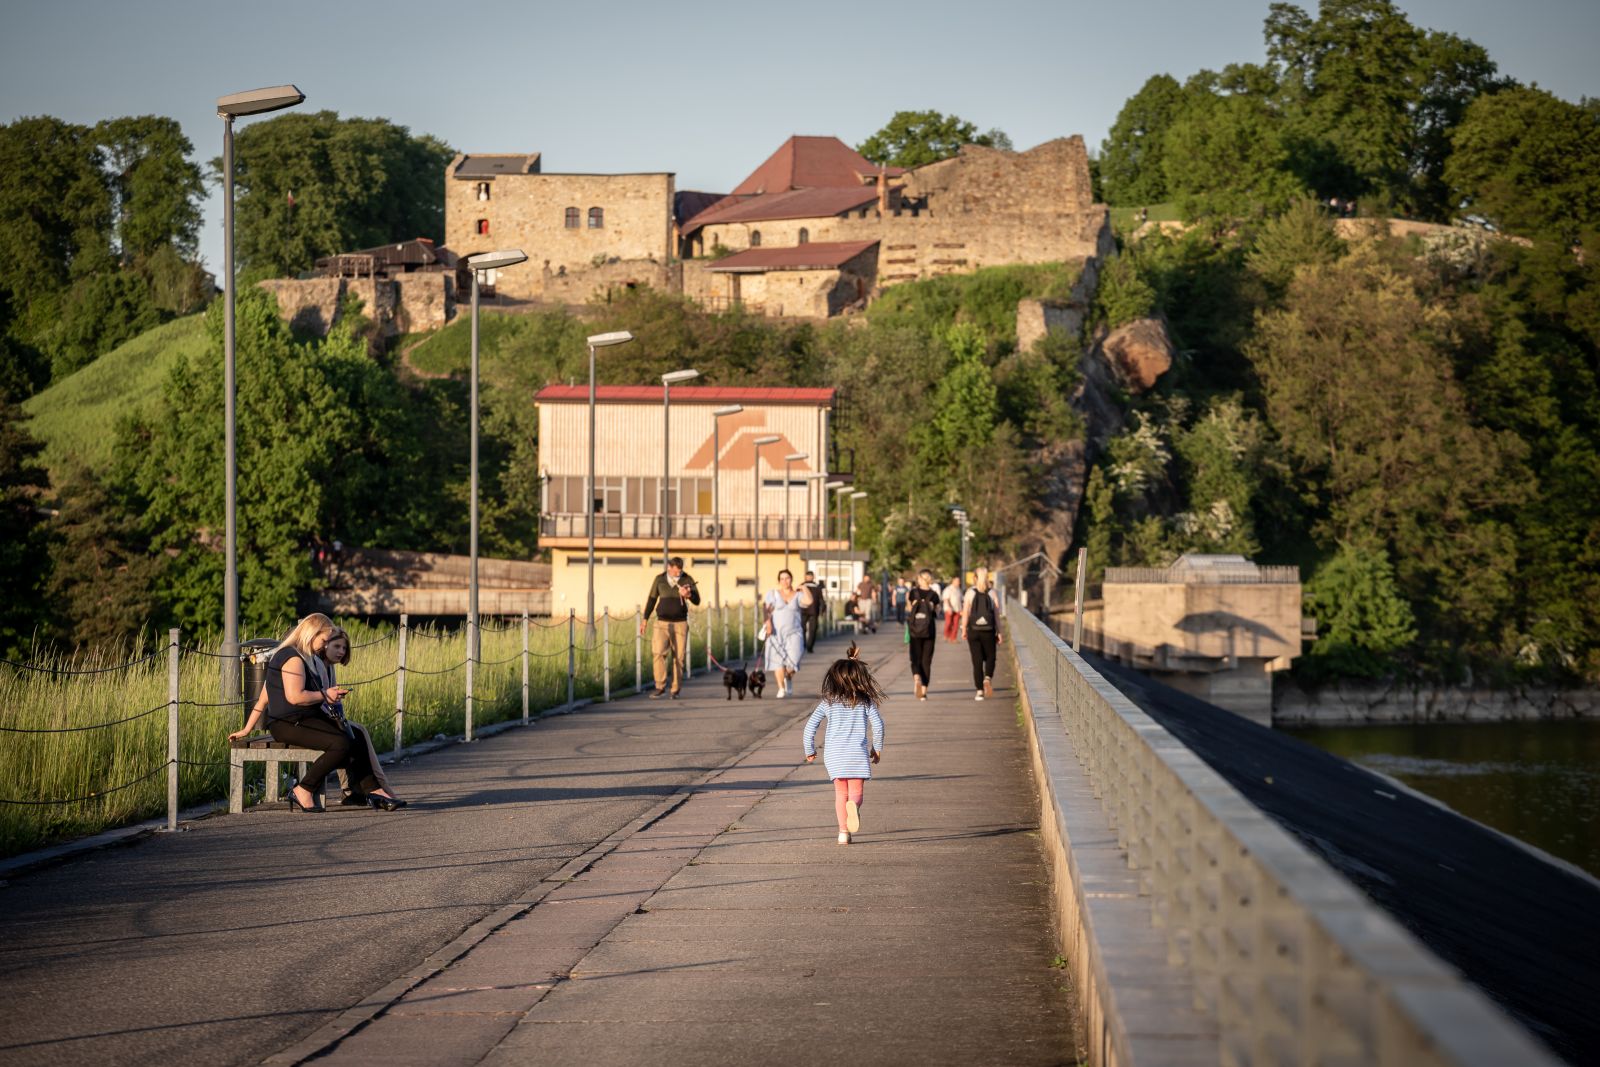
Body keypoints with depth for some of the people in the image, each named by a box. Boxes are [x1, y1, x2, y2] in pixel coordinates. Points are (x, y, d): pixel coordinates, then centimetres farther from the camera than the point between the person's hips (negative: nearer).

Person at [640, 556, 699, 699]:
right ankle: (660, 687, -14)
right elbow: (652, 599, 12)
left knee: (679, 657, 0)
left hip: (680, 624, 0)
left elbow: (697, 600, -8)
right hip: (662, 623, 0)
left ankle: (675, 690, 10)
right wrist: (644, 619, 10)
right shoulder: (659, 579, 3)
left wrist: (688, 595, -30)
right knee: (658, 653, -16)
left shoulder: (687, 580, -1)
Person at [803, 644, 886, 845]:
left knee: (841, 793, 14)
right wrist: (877, 748, 10)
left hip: (833, 753, 1)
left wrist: (810, 751, 12)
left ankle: (843, 832, 7)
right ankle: (853, 805, -34)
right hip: (857, 752, -1)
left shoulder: (828, 702, 4)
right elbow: (878, 725, -4)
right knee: (856, 792, 3)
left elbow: (810, 727, 0)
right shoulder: (865, 701, 2)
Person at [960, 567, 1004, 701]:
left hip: (974, 630, 0)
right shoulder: (992, 593, 0)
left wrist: (963, 630, 2)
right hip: (989, 631, 0)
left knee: (977, 661, 4)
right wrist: (998, 632, 3)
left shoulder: (970, 593, -3)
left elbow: (965, 613, -7)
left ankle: (980, 691, 1)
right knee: (990, 658, 17)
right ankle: (988, 678, -11)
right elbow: (997, 614, -2)